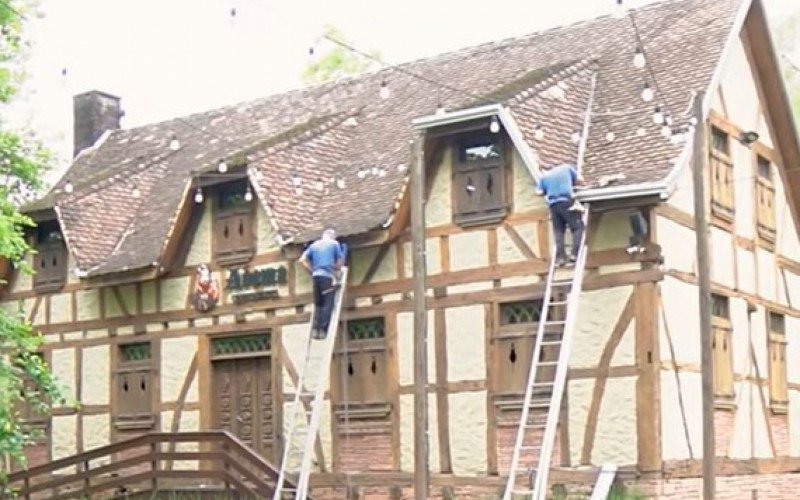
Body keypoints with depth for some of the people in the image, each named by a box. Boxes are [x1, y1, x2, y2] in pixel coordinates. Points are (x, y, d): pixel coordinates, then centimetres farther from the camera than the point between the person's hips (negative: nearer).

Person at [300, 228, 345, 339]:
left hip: (316, 276, 4)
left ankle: (315, 329, -2)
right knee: (328, 304, -3)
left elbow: (302, 260, 11)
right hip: (328, 276, -4)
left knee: (318, 304, 9)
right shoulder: (334, 244, 9)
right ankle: (323, 329, -13)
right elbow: (341, 261, 3)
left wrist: (312, 270, 17)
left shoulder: (314, 245, 19)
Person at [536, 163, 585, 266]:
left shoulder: (544, 176, 19)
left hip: (553, 205, 3)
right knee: (577, 227, 0)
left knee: (558, 231, 4)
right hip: (567, 202, -3)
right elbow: (580, 180, 11)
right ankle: (574, 254, -15)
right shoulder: (567, 168, 16)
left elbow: (540, 192, 12)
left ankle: (560, 257, -7)